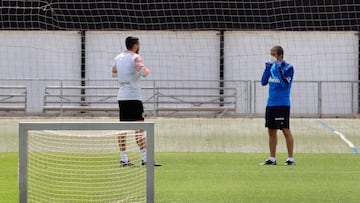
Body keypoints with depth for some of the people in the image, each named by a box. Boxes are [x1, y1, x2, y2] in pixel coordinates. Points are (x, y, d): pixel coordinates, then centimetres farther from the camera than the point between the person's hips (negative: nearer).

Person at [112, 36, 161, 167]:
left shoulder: (118, 58, 12)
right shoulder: (135, 58, -8)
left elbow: (114, 73, 27)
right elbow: (143, 73, -21)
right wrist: (146, 70, 0)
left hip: (121, 97, 7)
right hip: (133, 97, -7)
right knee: (139, 128, -8)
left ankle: (124, 159, 4)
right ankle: (145, 159, -11)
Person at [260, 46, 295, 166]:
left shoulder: (288, 68, -7)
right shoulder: (272, 67, 12)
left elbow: (285, 83, -19)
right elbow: (264, 82, 9)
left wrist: (279, 69, -21)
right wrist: (267, 68, -1)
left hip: (282, 104, -7)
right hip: (270, 104, 7)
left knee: (286, 131, -6)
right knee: (271, 131, 8)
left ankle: (291, 159, -2)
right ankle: (272, 159, 14)